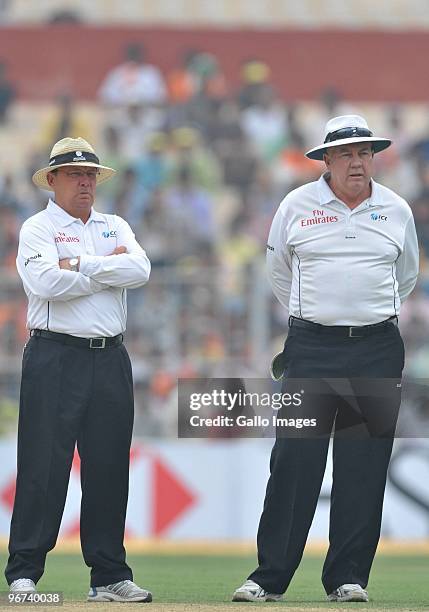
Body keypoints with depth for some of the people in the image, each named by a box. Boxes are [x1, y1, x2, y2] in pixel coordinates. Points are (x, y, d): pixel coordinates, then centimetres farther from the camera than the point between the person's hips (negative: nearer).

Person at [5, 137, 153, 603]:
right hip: (55, 355, -5)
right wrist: (109, 268, -6)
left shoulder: (115, 228, 17)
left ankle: (109, 575, 11)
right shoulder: (38, 228, 2)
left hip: (110, 359, 5)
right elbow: (46, 282, -17)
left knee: (109, 468, 6)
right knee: (43, 466, -7)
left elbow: (140, 269, -2)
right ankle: (23, 573, -5)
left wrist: (80, 265, -9)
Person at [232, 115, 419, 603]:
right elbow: (278, 272, 18)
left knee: (364, 466, 1)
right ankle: (270, 576, -3)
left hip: (377, 348, 2)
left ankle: (348, 577, 7)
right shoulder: (297, 206, 4)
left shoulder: (397, 211, 8)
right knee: (294, 460, -6)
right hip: (311, 348, -1)